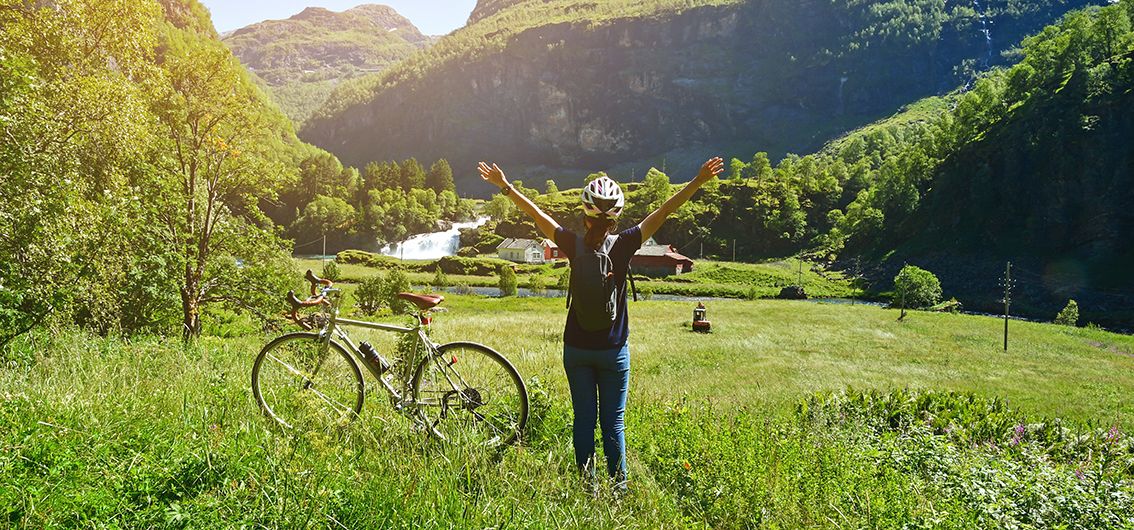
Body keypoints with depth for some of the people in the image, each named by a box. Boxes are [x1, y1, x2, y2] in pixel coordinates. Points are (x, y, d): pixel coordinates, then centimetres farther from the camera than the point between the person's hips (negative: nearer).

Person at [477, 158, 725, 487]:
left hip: (576, 350, 1)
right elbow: (664, 212, -13)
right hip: (614, 350, -1)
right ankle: (618, 486, 14)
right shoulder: (623, 245, -13)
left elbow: (535, 213, -1)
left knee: (584, 419, 10)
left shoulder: (574, 245, -9)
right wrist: (699, 182, -11)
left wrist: (504, 186, 9)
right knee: (613, 422, 8)